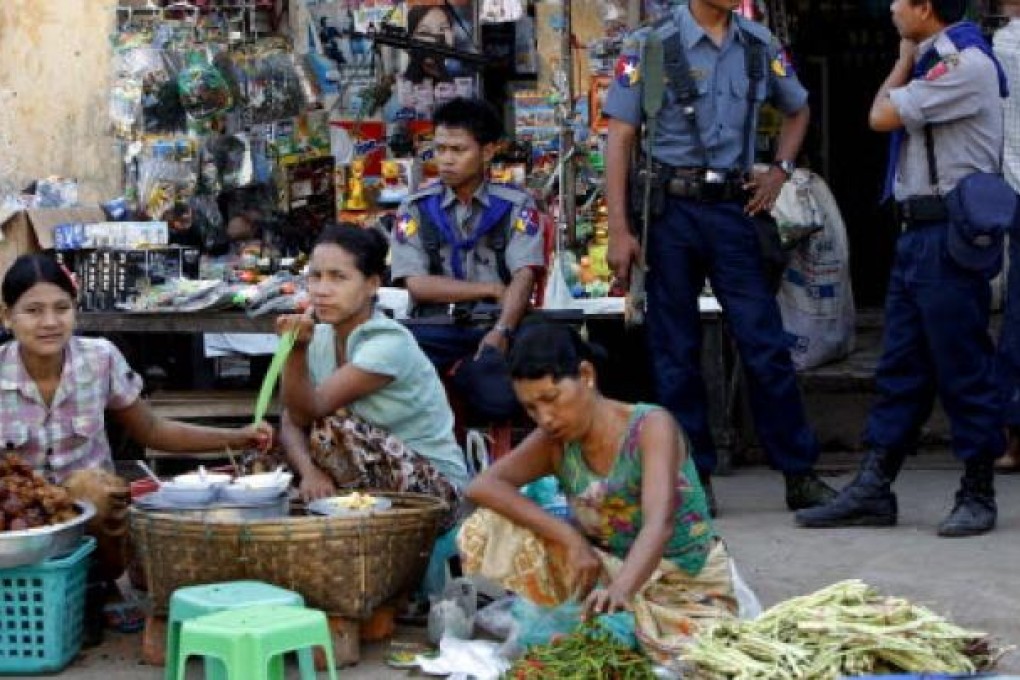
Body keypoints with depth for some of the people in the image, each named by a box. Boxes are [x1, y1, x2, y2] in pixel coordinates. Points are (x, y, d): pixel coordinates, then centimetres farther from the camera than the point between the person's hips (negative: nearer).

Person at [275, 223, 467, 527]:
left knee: (331, 429, -27)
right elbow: (291, 423, -6)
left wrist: (298, 351, -39)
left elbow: (309, 411, -23)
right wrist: (309, 471, -25)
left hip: (435, 485, -7)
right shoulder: (319, 339, 2)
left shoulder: (389, 343, -20)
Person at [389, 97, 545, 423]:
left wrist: (502, 332, -23)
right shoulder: (416, 208, 10)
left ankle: (459, 371, -3)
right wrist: (492, 289, -4)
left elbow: (523, 276, -4)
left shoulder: (515, 205, 8)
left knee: (500, 400, -32)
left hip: (493, 326, 1)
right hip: (434, 330, -1)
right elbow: (417, 285, 0)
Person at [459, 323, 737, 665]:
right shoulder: (554, 443, -4)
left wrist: (621, 589, -56)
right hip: (605, 574, 3)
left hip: (686, 585, -3)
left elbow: (659, 524, -35)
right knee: (489, 529, -13)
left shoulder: (651, 426, -20)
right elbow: (482, 486, -16)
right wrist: (569, 537, -29)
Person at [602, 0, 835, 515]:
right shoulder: (650, 46, -3)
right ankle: (692, 478, 13)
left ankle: (800, 475, 6)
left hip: (735, 206, 2)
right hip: (670, 207, -2)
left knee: (766, 346, 0)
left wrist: (780, 171, 8)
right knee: (675, 352, 4)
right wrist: (619, 231, -10)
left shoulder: (759, 45, 8)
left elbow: (797, 111, 25)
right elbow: (619, 138, -4)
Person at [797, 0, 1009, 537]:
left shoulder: (965, 64, -14)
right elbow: (887, 116, 17)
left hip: (951, 235, -10)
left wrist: (905, 59, -2)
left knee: (963, 368, -2)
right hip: (919, 231, 10)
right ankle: (873, 489, 15)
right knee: (900, 366, 10)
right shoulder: (935, 60, 16)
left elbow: (882, 116, -14)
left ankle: (977, 494, 8)